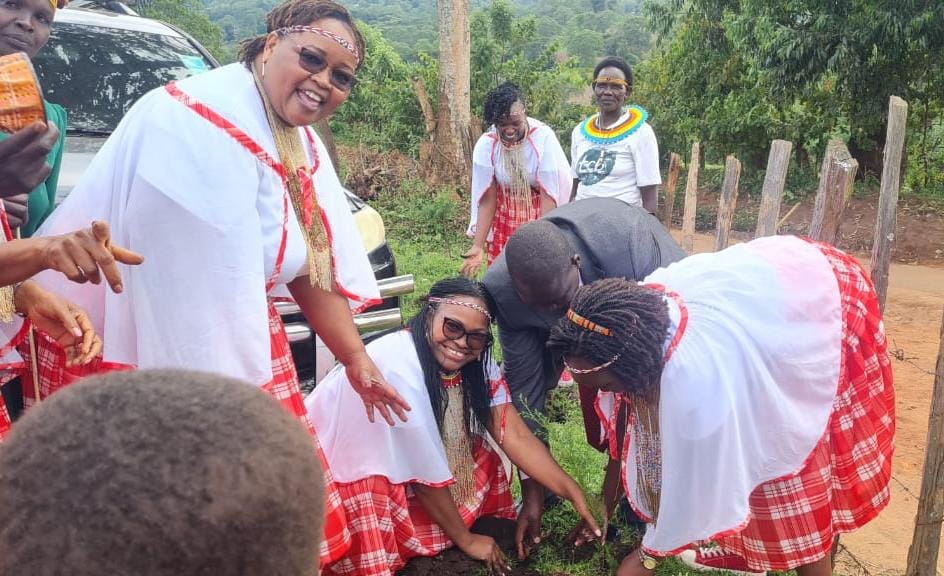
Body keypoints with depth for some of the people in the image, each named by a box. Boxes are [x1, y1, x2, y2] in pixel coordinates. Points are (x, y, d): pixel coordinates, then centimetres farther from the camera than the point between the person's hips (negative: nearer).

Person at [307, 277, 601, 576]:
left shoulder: (475, 360, -10)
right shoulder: (399, 369, -33)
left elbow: (513, 434, -14)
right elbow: (426, 471, -25)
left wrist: (576, 495, -22)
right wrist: (466, 539, -14)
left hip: (396, 460, 7)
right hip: (342, 471, -7)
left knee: (485, 463, -5)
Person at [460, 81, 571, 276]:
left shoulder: (544, 137, -21)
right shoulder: (485, 145, -14)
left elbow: (549, 195, -19)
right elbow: (487, 200, -11)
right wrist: (478, 246, -16)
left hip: (541, 215, -2)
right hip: (504, 220, 2)